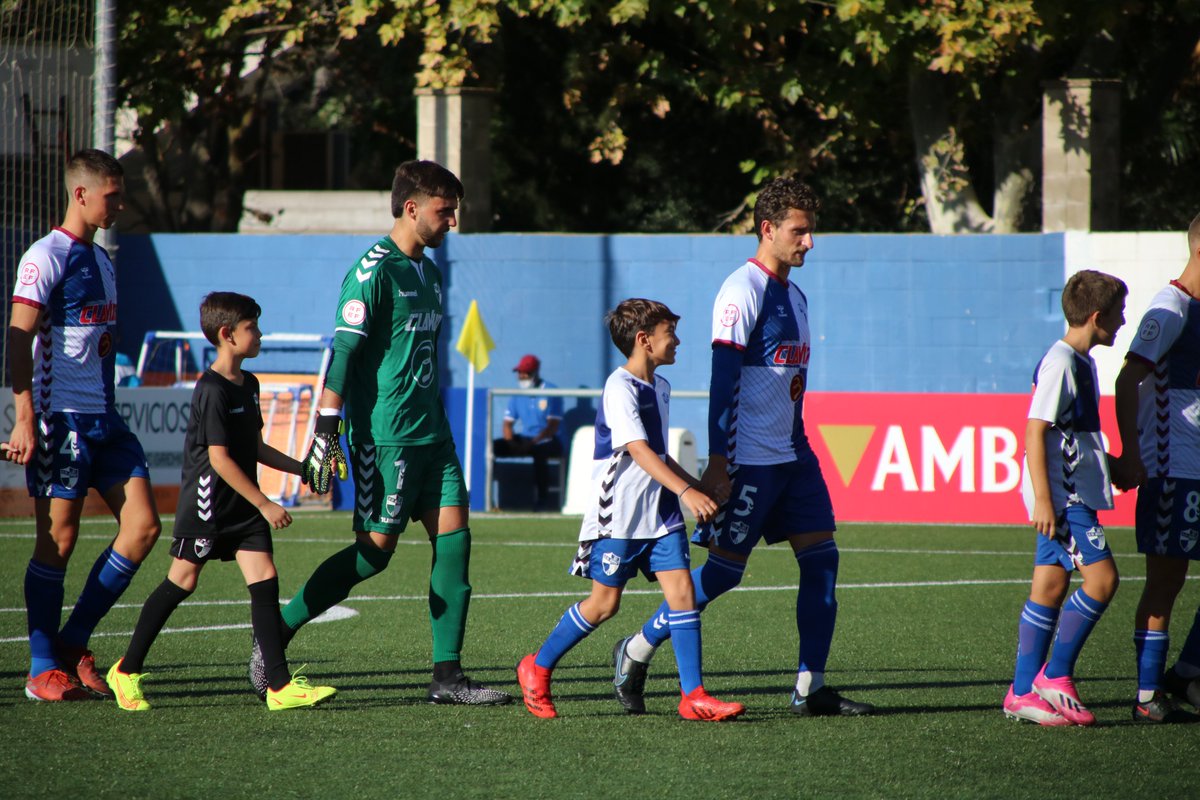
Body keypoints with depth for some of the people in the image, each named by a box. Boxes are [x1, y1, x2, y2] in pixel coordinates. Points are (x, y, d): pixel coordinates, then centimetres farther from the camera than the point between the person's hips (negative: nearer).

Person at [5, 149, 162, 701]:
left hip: (103, 417, 8)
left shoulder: (101, 260, 18)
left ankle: (72, 644, 10)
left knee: (143, 526, 0)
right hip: (59, 417, -8)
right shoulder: (46, 257, -8)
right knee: (58, 540, -5)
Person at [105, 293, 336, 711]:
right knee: (182, 581, 0)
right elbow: (219, 458, -20)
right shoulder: (212, 390, -16)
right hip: (208, 499, -7)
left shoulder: (248, 384, 11)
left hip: (242, 504, 7)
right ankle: (127, 670, 14)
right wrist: (265, 505, -20)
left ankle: (280, 685, -9)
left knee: (264, 579, -4)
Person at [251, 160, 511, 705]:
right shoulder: (374, 271, -12)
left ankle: (447, 676, 2)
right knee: (375, 549, -6)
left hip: (430, 433, 8)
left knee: (453, 537, 0)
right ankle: (274, 636, 6)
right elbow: (343, 353, -15)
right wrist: (324, 435, -19)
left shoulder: (427, 272, 16)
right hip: (384, 435, -8)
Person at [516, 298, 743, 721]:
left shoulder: (660, 388, 13)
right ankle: (537, 668, 19)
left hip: (659, 512, 7)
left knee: (682, 591, -5)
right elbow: (639, 450, -26)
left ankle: (693, 696, -6)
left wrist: (697, 487, 23)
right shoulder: (620, 388, -15)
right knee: (604, 603, 0)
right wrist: (687, 491, -35)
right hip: (618, 513, -7)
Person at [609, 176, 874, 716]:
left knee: (821, 558, 0)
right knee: (723, 570, -5)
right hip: (748, 461, -8)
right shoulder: (744, 291, -13)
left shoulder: (793, 295, 15)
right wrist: (717, 464, -21)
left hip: (792, 455, 8)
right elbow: (723, 379, -17)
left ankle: (810, 690, 2)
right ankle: (636, 652, 11)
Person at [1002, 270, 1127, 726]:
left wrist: (1111, 465, 38)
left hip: (1072, 496, 10)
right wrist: (1043, 500, -22)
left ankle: (1023, 694, 10)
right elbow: (1035, 432, -19)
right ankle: (1054, 678, -6)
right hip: (1062, 497, -10)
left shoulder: (1080, 363, 16)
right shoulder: (1059, 364, -15)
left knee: (1050, 587, 8)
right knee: (1101, 578, -13)